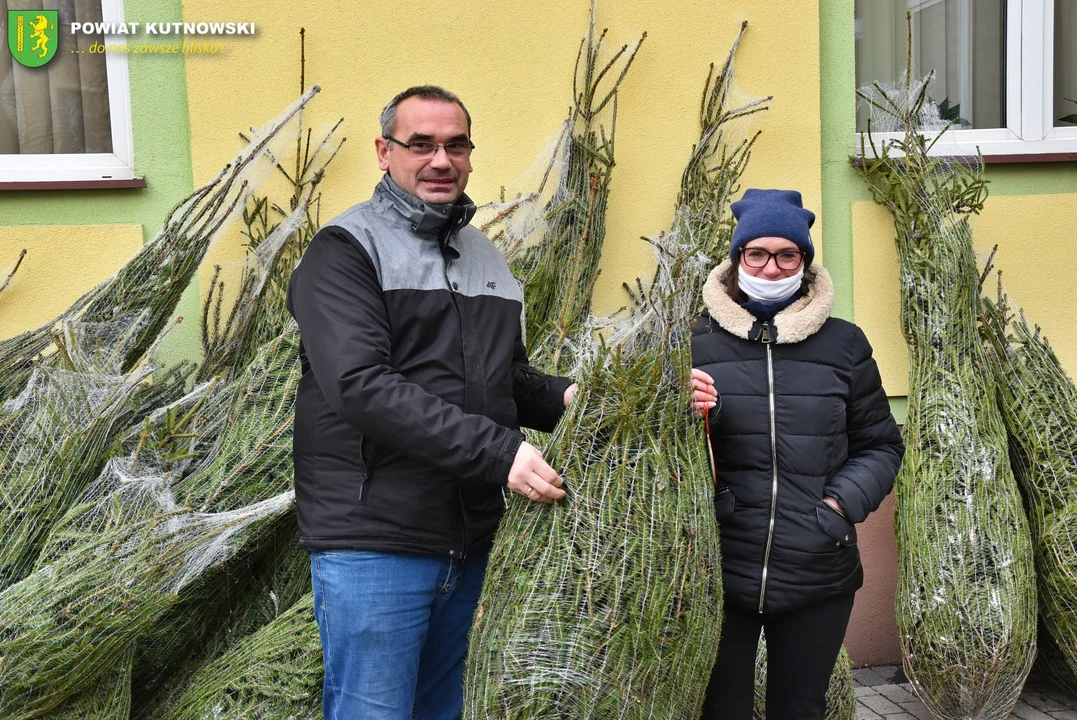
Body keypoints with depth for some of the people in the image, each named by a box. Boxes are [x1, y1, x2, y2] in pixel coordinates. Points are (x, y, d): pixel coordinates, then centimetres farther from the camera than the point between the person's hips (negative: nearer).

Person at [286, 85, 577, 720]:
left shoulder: (488, 257, 15)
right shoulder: (346, 249, -8)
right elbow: (361, 385, -21)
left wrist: (562, 398, 1)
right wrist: (498, 452, -24)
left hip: (469, 542, 7)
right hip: (374, 543, -7)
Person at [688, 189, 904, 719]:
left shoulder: (844, 345, 2)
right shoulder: (698, 342, 0)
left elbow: (880, 444, 9)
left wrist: (842, 504, -7)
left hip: (819, 578, 1)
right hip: (718, 573, -1)